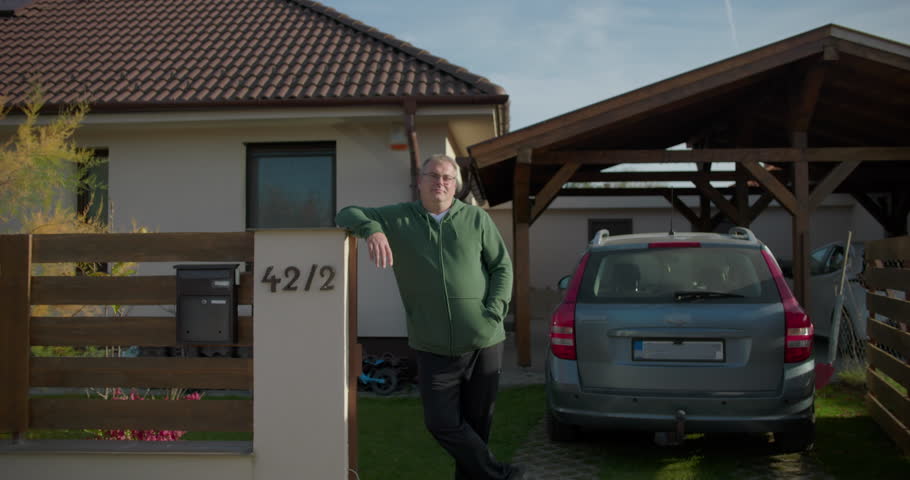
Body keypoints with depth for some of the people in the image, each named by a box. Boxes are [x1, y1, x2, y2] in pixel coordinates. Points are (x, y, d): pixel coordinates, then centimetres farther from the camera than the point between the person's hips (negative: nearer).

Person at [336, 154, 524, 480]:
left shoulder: (477, 218, 5)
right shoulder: (397, 219, 5)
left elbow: (503, 266, 7)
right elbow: (347, 214, 5)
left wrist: (494, 311, -7)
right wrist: (371, 230, -17)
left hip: (483, 343, 0)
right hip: (433, 349, 0)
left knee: (477, 422, 8)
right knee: (442, 423, -2)